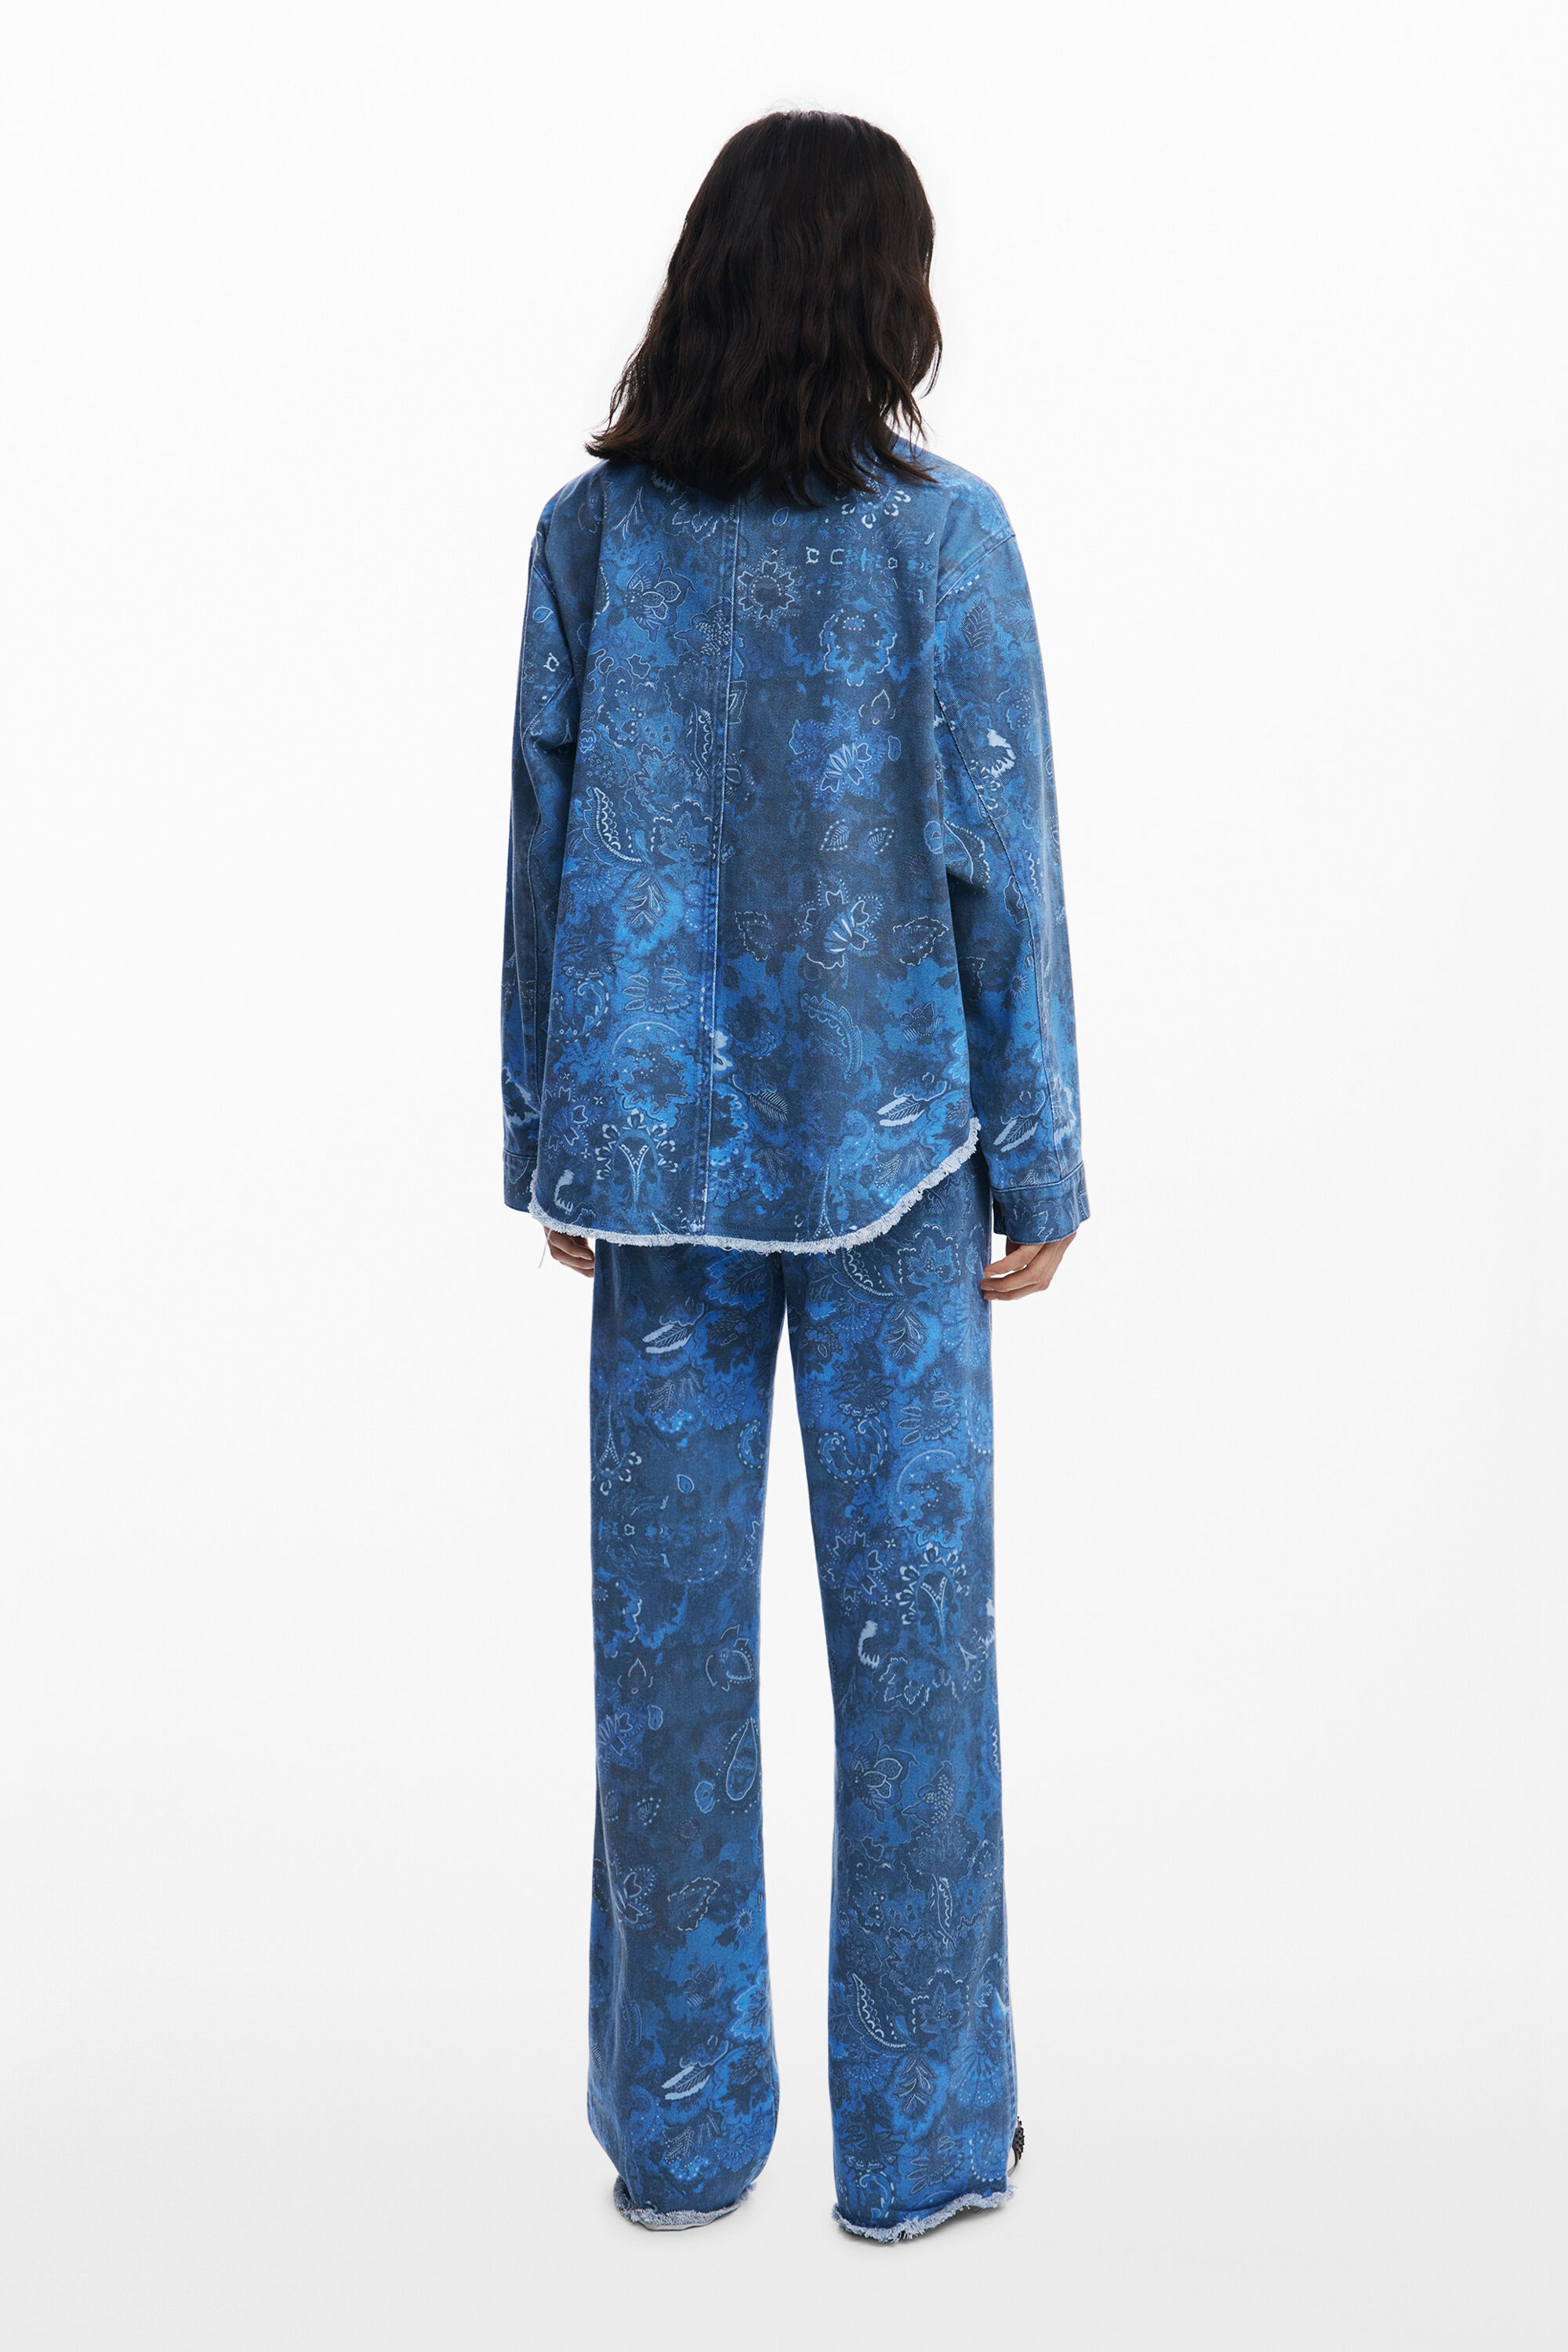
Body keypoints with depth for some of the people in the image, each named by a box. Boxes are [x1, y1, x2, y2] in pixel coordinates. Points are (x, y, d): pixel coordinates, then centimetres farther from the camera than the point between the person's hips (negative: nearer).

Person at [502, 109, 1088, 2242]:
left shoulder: (592, 529, 1)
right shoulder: (943, 531, -7)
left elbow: (545, 845, 3)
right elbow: (999, 862, -6)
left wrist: (557, 1150, 11)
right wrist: (1040, 1165, 1)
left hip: (664, 1142, 3)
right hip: (887, 1142, -2)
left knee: (666, 1623, 10)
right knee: (909, 1612, 7)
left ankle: (680, 2127, 22)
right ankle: (920, 2133, 19)